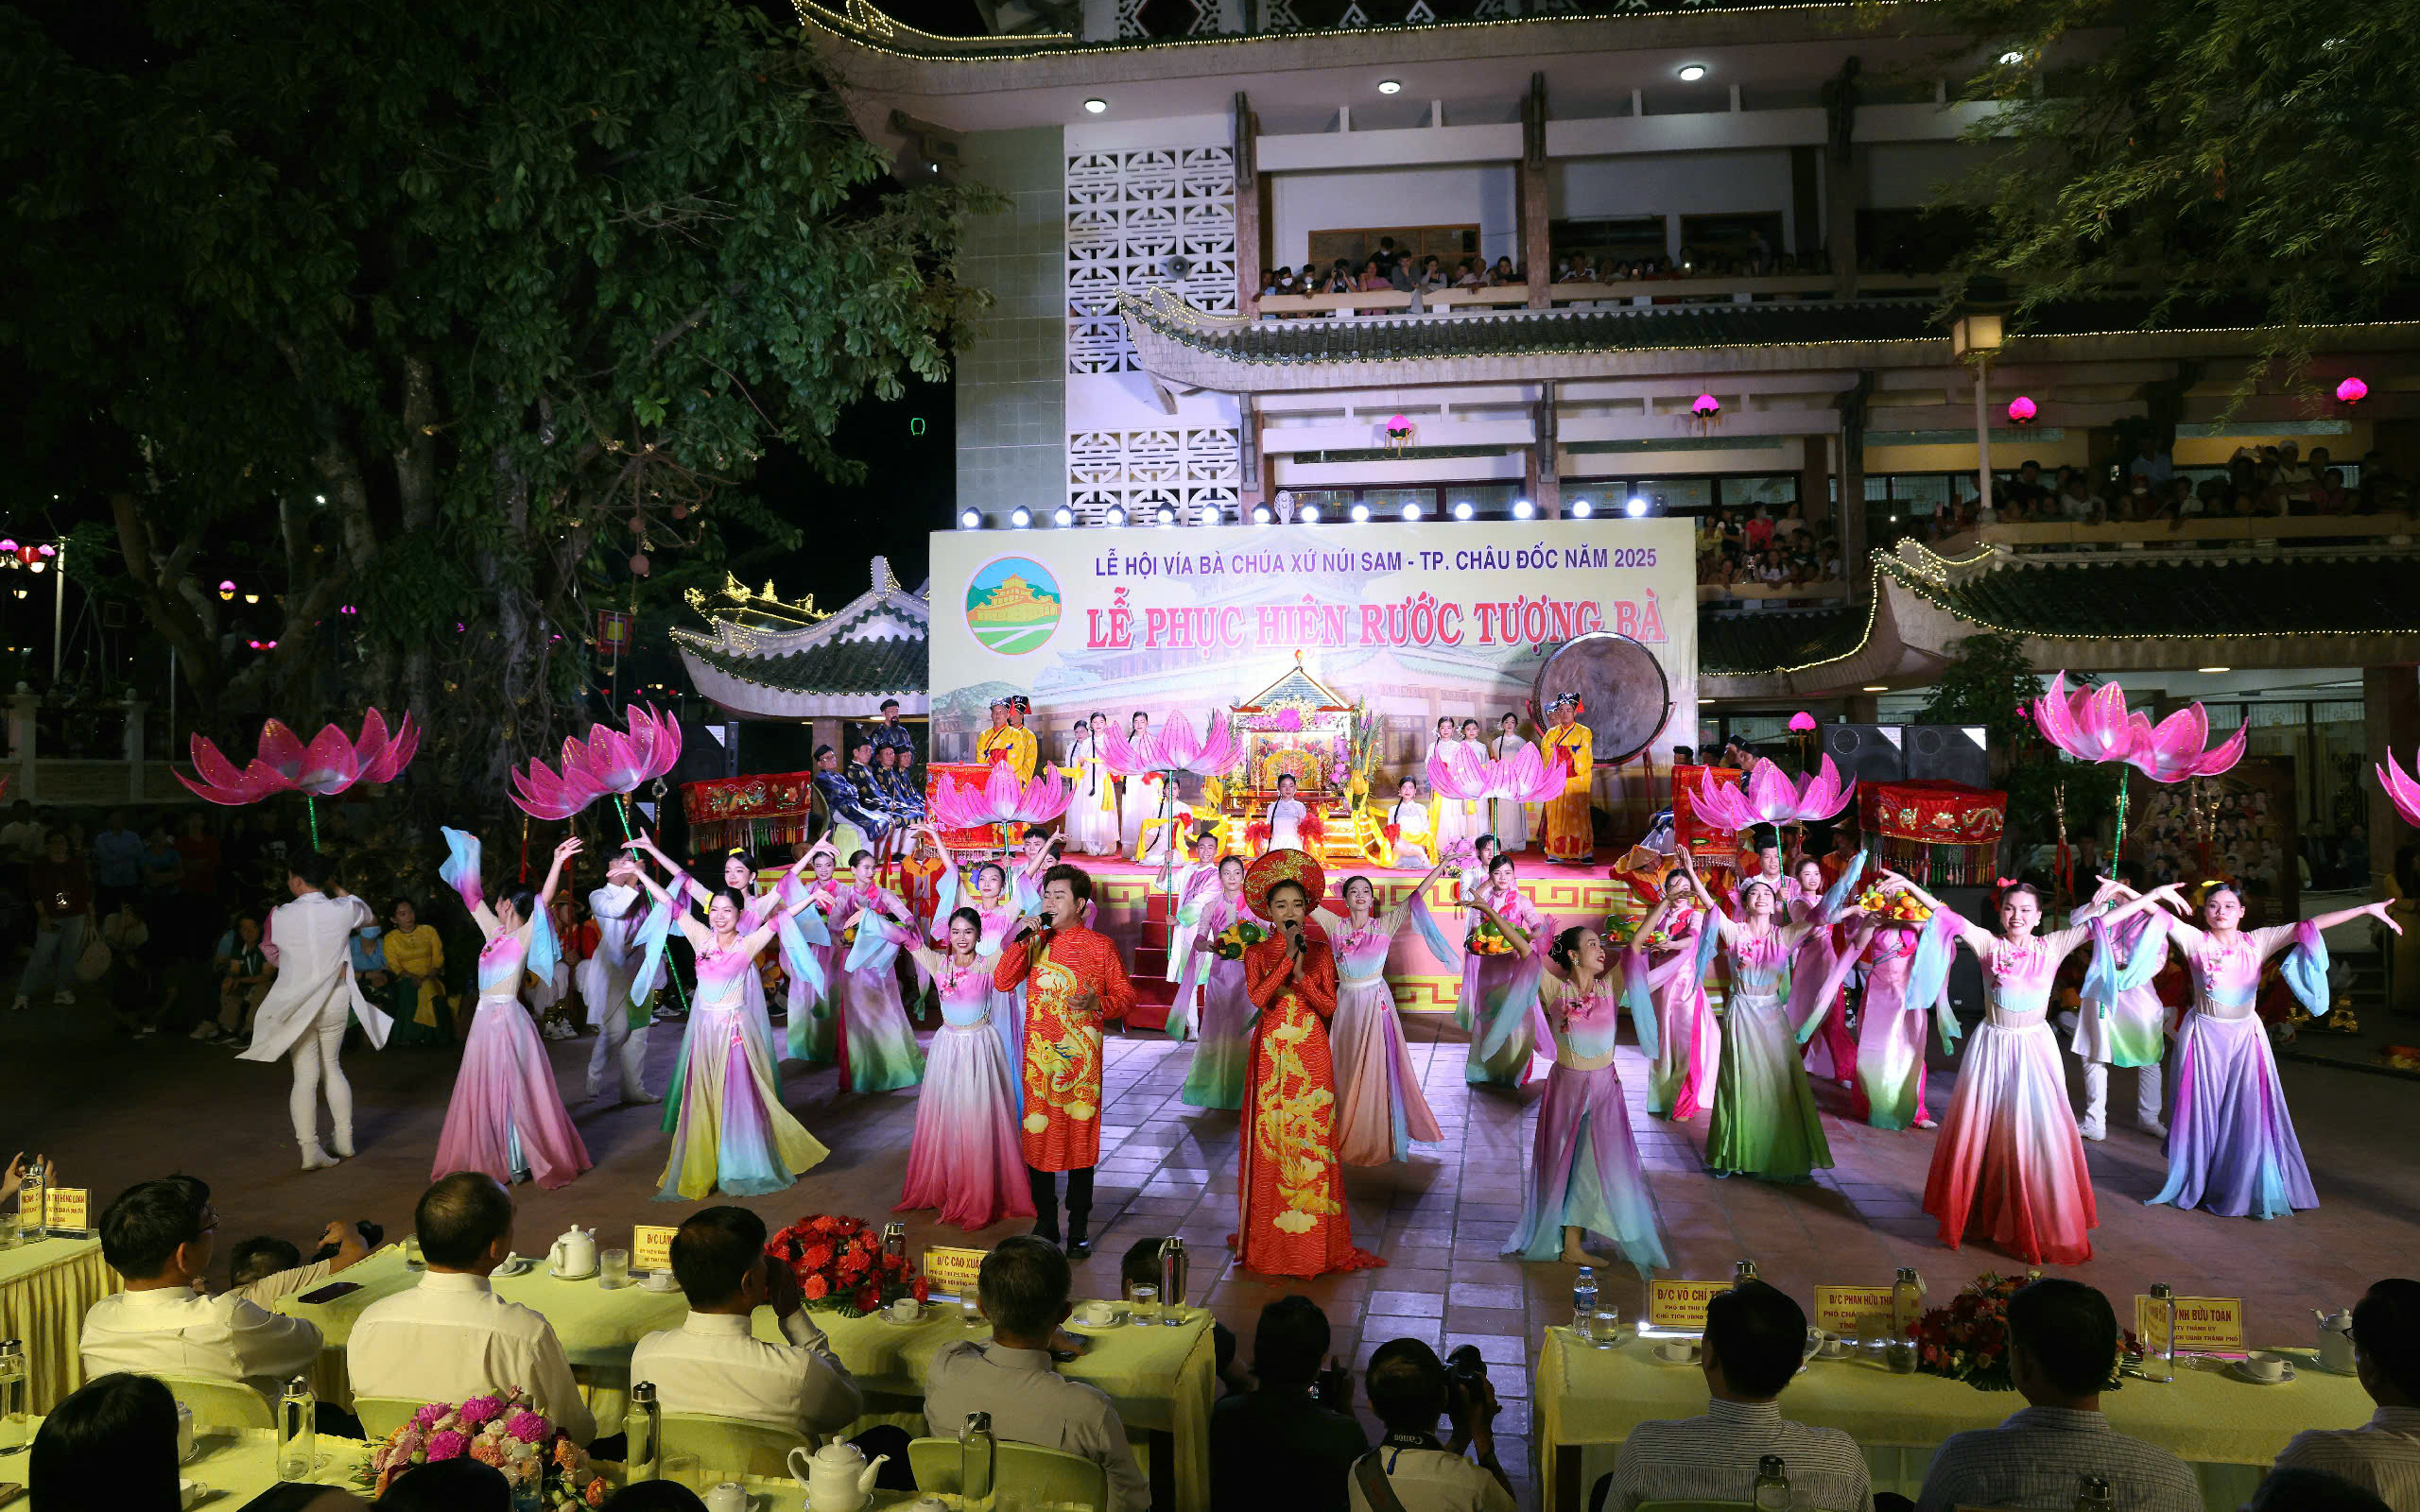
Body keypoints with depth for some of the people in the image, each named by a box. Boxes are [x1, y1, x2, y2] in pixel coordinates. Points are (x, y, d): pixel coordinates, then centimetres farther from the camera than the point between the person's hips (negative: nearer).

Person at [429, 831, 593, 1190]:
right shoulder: (494, 930, 11)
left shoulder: (524, 937, -8)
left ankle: (521, 1163, 2)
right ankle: (492, 1159, 20)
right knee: (483, 1091, 11)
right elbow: (472, 894, 20)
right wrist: (470, 852, 24)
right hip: (485, 1016, 8)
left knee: (511, 1091, -4)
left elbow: (543, 900, -22)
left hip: (507, 1017, -8)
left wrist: (558, 863, -34)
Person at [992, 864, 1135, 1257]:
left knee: (1081, 1137, 2)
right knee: (1038, 1136, 5)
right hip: (1039, 1055, 2)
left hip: (1081, 1057, -2)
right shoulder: (1034, 942, 8)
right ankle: (1045, 1223, 20)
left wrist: (1097, 1003, -16)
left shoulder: (1099, 946, 1)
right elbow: (1002, 982, -3)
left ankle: (1079, 1228, 15)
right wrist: (1022, 940, -11)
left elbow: (1125, 994, 4)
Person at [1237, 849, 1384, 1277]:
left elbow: (1329, 1006, -2)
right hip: (1271, 1056, 0)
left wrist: (1301, 973, -15)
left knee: (1311, 1142, -1)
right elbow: (1258, 997, -13)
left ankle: (1315, 1243, 8)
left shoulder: (1320, 951, 6)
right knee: (1270, 1142, 0)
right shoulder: (1257, 952, 4)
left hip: (1311, 1056, 0)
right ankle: (1268, 1242, 11)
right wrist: (1288, 958, -17)